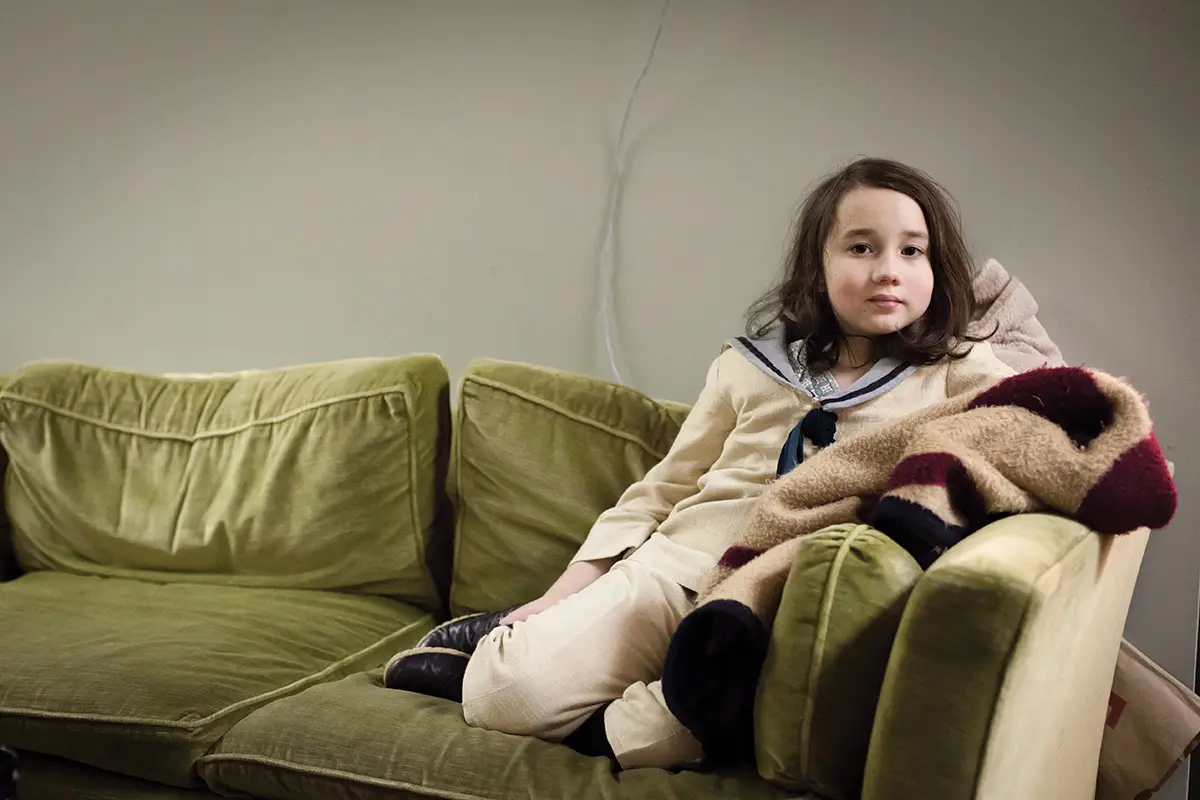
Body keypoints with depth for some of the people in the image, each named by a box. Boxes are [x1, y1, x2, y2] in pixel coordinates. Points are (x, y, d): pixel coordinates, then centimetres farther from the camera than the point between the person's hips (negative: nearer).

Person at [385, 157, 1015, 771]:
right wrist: (564, 595, 10)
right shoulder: (749, 366, 12)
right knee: (507, 692, -19)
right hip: (674, 574, 1)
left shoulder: (956, 372, 9)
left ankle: (600, 731, -14)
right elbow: (664, 489, 16)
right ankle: (509, 642, 13)